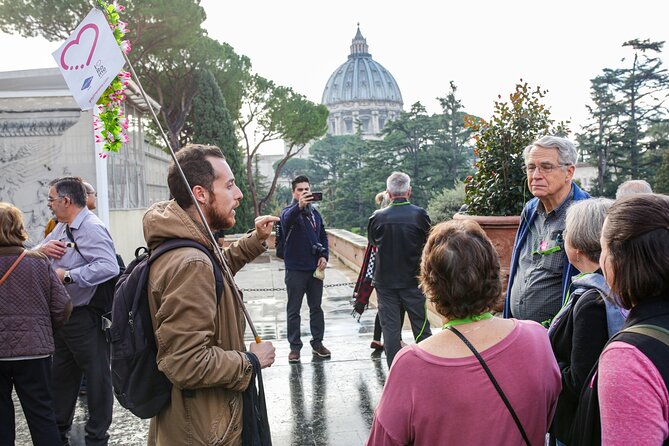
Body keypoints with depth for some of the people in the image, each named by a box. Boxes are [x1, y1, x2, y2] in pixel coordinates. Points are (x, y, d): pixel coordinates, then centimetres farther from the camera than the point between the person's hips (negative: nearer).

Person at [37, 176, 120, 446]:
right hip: (61, 316, 10)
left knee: (97, 378, 5)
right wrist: (42, 249, -6)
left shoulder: (92, 228, -18)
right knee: (61, 376, 21)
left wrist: (68, 276, -25)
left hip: (86, 318, -10)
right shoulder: (62, 228, 12)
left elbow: (109, 267, -32)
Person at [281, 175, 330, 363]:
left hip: (315, 269, 5)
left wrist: (324, 256, -3)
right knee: (293, 310, 4)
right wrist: (299, 206, -54)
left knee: (316, 308, 12)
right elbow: (287, 218, -32)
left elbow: (323, 237, 15)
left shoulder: (315, 213, 10)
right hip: (295, 269, -5)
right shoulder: (289, 211, -7)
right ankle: (295, 346, 12)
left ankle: (317, 343, 23)